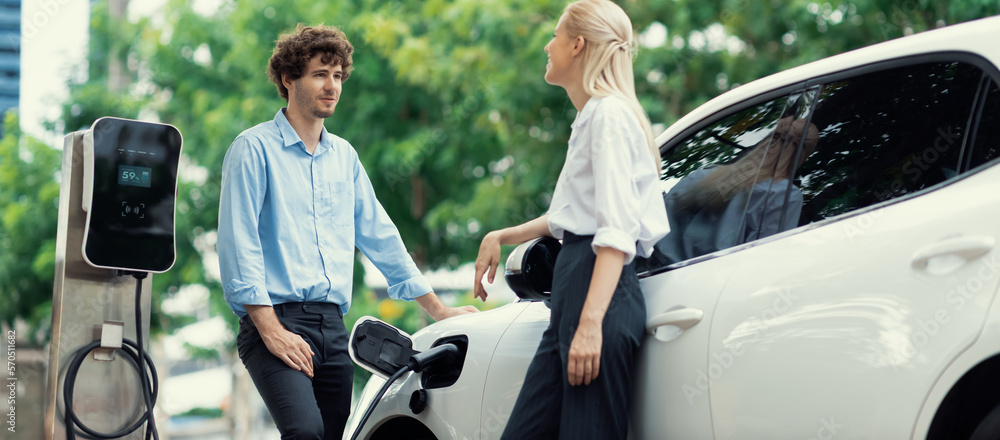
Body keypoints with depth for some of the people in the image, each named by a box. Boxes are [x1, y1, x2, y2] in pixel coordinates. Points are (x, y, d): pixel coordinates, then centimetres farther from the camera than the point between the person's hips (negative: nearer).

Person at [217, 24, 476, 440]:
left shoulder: (344, 156, 19)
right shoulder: (255, 148, -1)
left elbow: (380, 237, 24)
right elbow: (239, 245, -8)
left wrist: (438, 310, 22)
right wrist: (271, 331, -16)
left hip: (333, 326, 6)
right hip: (275, 318, -6)